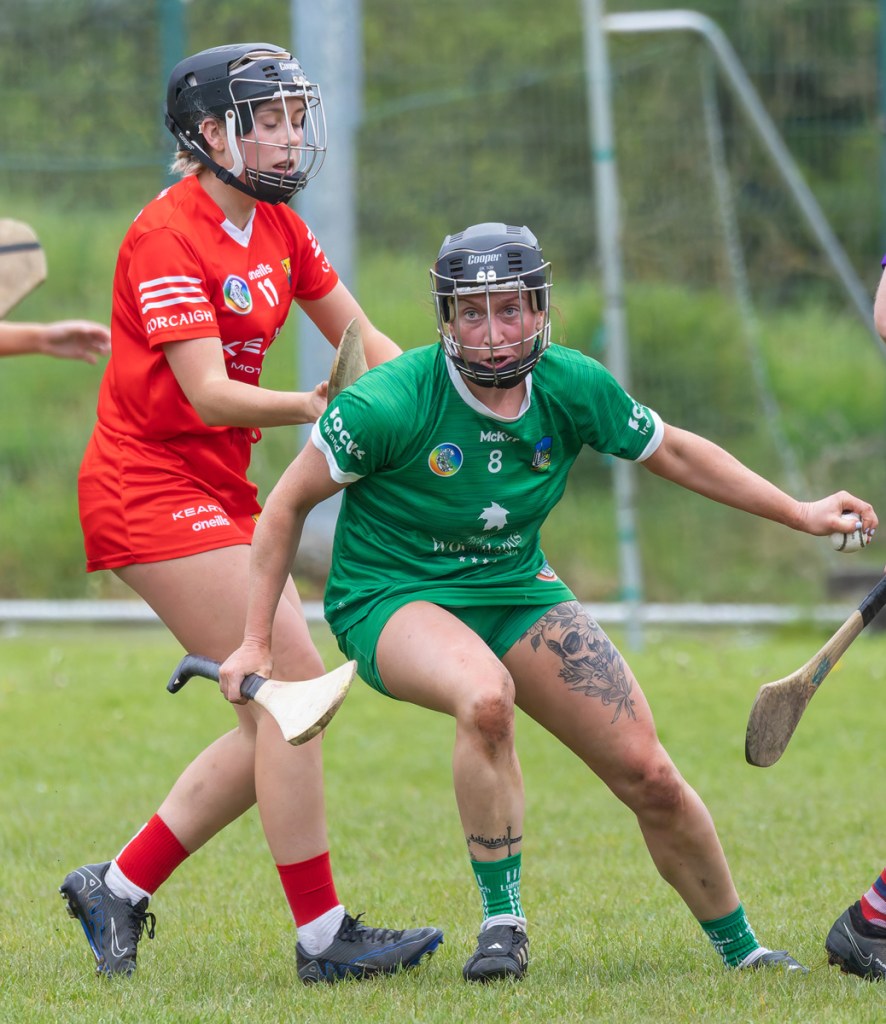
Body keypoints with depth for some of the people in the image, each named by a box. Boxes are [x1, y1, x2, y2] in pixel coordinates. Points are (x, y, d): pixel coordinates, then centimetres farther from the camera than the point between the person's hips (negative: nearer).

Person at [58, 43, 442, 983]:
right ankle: (322, 937, -9)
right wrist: (314, 407, -40)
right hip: (150, 490, -9)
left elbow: (361, 338, 18)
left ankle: (116, 889, 13)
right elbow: (210, 394, -24)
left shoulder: (278, 229, 11)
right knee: (293, 689, -14)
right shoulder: (167, 237, -16)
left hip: (219, 494, 9)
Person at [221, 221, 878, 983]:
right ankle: (502, 922, -22)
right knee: (486, 696, -38)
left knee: (647, 774, -3)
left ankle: (740, 948, 20)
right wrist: (257, 641, -12)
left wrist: (800, 514, 10)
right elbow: (288, 503, -12)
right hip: (393, 597, -5)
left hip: (517, 591, 5)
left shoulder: (574, 388, -11)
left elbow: (674, 452, 8)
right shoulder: (391, 404, -24)